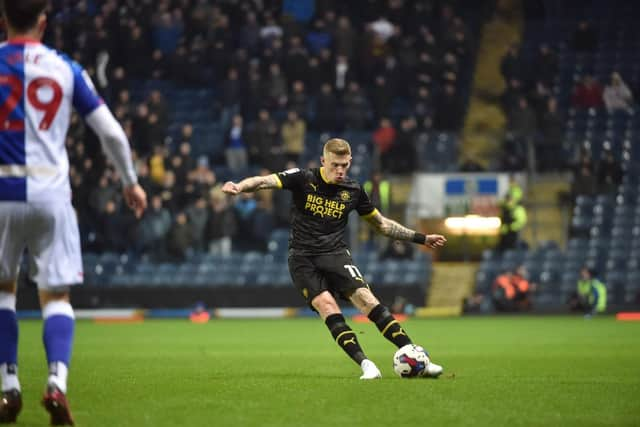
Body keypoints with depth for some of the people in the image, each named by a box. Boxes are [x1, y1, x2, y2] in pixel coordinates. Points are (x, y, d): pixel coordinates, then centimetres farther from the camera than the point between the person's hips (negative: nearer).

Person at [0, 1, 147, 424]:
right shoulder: (66, 69, 3)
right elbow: (111, 132, 6)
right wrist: (131, 182, 19)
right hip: (51, 196, 0)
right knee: (56, 295, 4)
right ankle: (57, 381, -18)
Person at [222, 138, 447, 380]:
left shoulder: (353, 191, 5)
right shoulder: (304, 179, -4)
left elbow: (381, 224, 19)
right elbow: (265, 181, -17)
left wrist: (420, 238, 16)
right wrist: (239, 187, -38)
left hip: (335, 253, 1)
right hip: (302, 258, -1)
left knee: (365, 297, -18)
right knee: (325, 304, -24)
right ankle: (365, 364, -26)